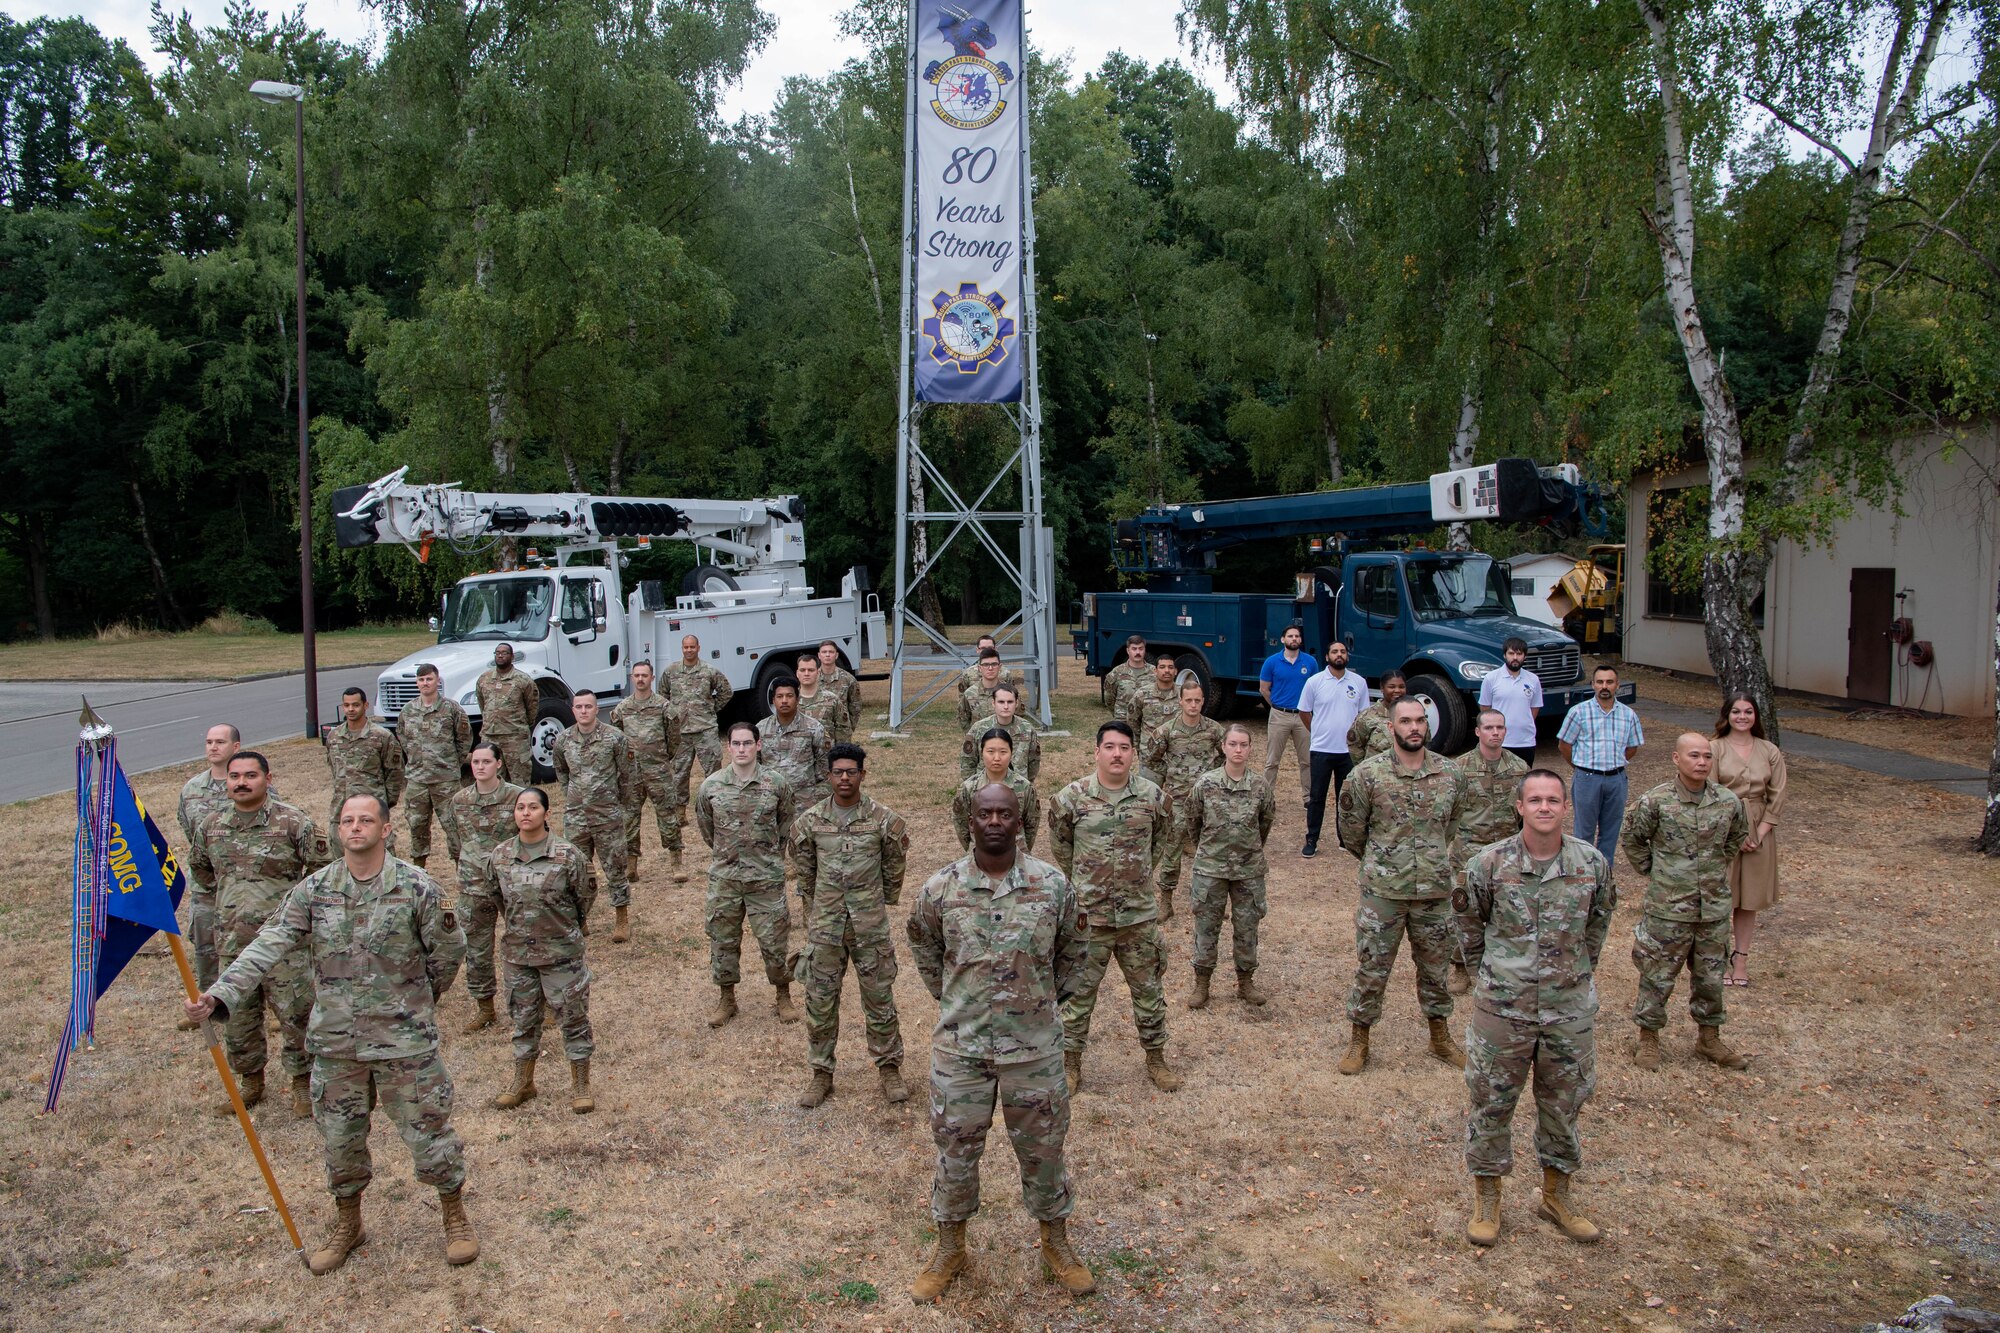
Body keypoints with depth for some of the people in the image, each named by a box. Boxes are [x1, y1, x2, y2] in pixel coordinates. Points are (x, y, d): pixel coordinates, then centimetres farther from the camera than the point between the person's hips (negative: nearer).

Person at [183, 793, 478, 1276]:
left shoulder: (416, 887, -10)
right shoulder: (312, 891, -2)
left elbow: (448, 953, 0)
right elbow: (268, 947, -9)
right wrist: (220, 995, -22)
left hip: (405, 1039, -3)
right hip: (335, 1042, 3)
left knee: (427, 1128, 5)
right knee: (339, 1136, 15)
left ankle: (454, 1214, 27)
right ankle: (347, 1222, 38)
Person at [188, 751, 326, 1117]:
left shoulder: (293, 822, -9)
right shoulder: (210, 825, 5)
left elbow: (320, 869, -2)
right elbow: (198, 868, 24)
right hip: (232, 940, 5)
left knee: (295, 1014, 0)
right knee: (237, 1017, 14)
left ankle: (302, 1083, 15)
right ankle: (251, 1083, 31)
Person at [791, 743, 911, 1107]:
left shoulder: (883, 820, -7)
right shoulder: (809, 821, -2)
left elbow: (894, 869, 6)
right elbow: (805, 873, 10)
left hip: (870, 926, -1)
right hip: (824, 925, 2)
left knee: (879, 998, 8)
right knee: (820, 1001, 8)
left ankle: (889, 1067, 24)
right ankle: (822, 1073, 22)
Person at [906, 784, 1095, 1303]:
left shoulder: (1053, 884, -9)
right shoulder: (939, 889, -8)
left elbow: (1071, 953, 9)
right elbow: (924, 950, 12)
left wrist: (1043, 1001, 10)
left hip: (1034, 1047, 0)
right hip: (960, 1046, 0)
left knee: (1043, 1148, 14)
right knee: (955, 1150, 13)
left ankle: (1056, 1245, 36)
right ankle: (950, 1249, 34)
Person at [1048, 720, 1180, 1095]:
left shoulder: (1153, 797, -5)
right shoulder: (1071, 797, -9)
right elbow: (1059, 844, 8)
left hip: (1140, 914, 2)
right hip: (1087, 916, -1)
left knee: (1149, 990, 14)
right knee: (1078, 991, 9)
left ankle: (1156, 1058, 33)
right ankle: (1071, 1063, 25)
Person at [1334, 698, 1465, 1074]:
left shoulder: (1447, 773, 0)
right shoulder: (1368, 773, -11)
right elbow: (1350, 830, 0)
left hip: (1435, 890, 3)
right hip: (1383, 890, -3)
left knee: (1434, 966, 17)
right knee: (1371, 969, 6)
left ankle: (1440, 1036, 34)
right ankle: (1359, 1040, 21)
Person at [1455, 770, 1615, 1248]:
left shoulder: (1592, 863, -5)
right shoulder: (1489, 863, -11)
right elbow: (1468, 918, 6)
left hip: (1571, 1006, 2)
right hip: (1504, 1005, -2)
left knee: (1564, 1101, 14)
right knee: (1492, 1100, 8)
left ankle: (1556, 1196, 33)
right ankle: (1487, 1199, 24)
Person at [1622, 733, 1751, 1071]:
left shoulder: (1728, 801, -2)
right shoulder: (1655, 801, -12)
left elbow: (1738, 837, 19)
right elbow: (1633, 840, 3)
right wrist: (1653, 873, 3)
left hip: (1715, 907, 3)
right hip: (1668, 908, -3)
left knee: (1711, 977, 15)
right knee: (1658, 976, 7)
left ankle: (1709, 1039, 32)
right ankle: (1648, 1037, 22)